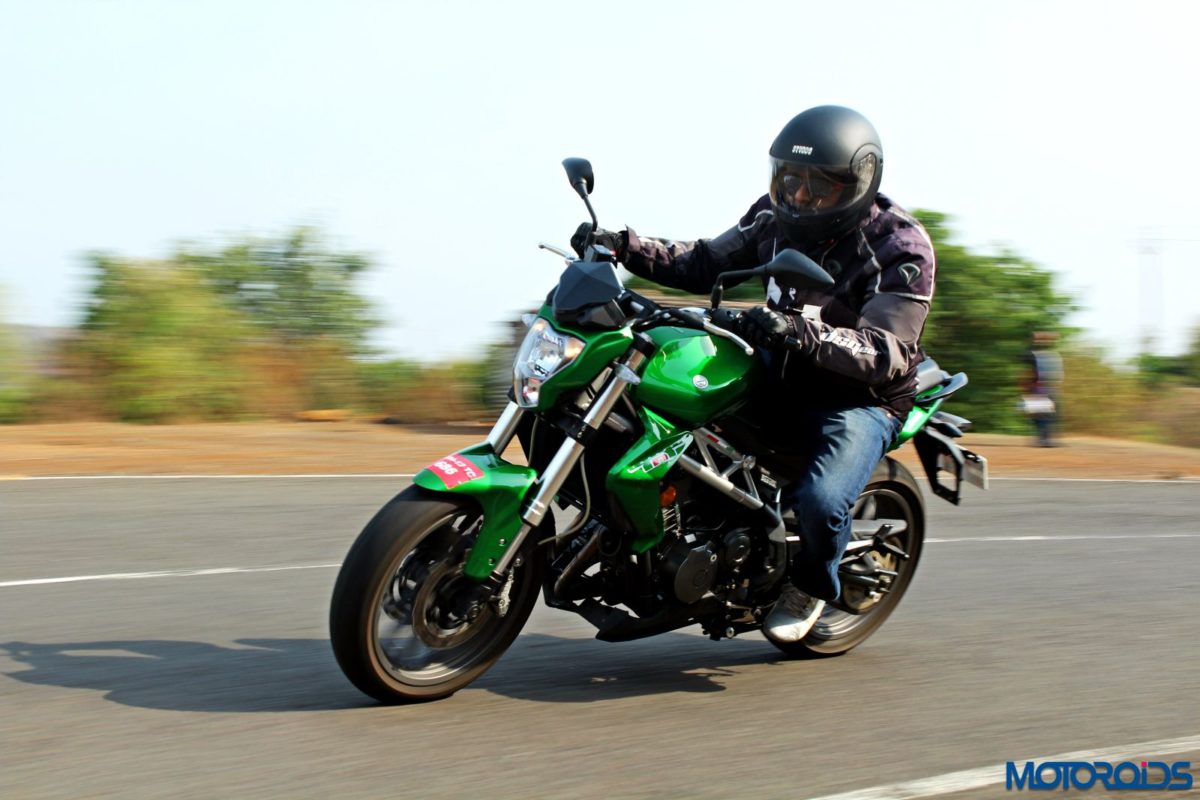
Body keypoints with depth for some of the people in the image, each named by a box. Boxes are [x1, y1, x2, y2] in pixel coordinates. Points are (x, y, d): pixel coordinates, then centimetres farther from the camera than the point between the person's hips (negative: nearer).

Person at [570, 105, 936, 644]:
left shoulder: (902, 249, -17)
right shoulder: (777, 221, 1)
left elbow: (885, 353, -27)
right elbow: (702, 265, 9)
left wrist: (801, 332, -44)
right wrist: (624, 246, -7)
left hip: (862, 397, -6)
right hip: (780, 379, 7)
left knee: (819, 501, -31)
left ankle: (811, 584, 4)